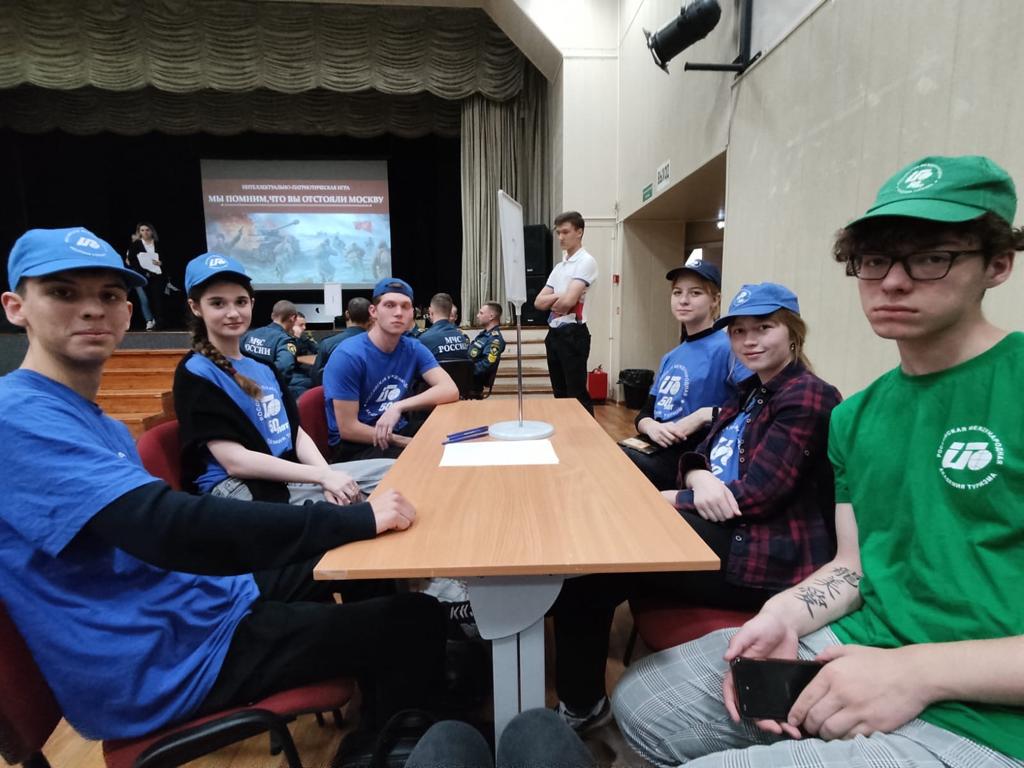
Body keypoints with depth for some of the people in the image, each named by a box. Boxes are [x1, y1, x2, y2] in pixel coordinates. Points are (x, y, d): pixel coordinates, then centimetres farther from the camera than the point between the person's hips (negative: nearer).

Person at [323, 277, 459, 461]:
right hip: (355, 445, -6)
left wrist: (399, 406, -28)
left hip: (398, 430, 6)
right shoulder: (347, 356, -18)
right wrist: (407, 443, -19)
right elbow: (348, 429, -18)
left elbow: (450, 390, -16)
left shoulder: (413, 349, -2)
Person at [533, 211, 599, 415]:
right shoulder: (559, 266, 17)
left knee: (577, 395, -4)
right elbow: (538, 302, 10)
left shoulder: (586, 261, -8)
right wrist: (557, 297, -8)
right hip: (554, 334, 8)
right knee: (560, 393, 14)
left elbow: (568, 300, -20)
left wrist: (551, 303, 0)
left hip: (573, 334, -8)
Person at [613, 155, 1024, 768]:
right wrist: (784, 615, -8)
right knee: (642, 700, 4)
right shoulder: (855, 416, 8)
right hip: (853, 649, 6)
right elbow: (856, 564, 10)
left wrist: (923, 669, -24)